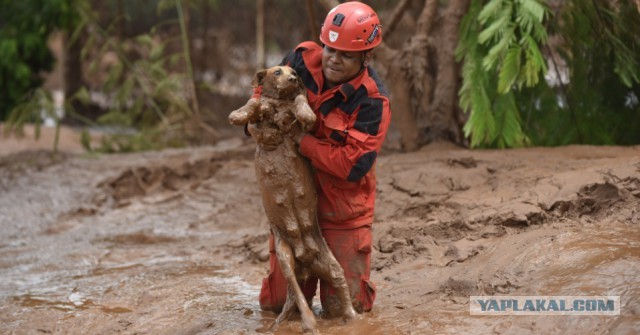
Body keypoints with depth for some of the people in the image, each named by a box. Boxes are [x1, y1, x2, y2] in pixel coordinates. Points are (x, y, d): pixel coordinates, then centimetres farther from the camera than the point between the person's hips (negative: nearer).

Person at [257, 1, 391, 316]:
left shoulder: (373, 101, -21)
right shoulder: (303, 59, -9)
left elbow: (352, 165, -28)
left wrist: (300, 140, -24)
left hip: (343, 210, -4)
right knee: (275, 302, 8)